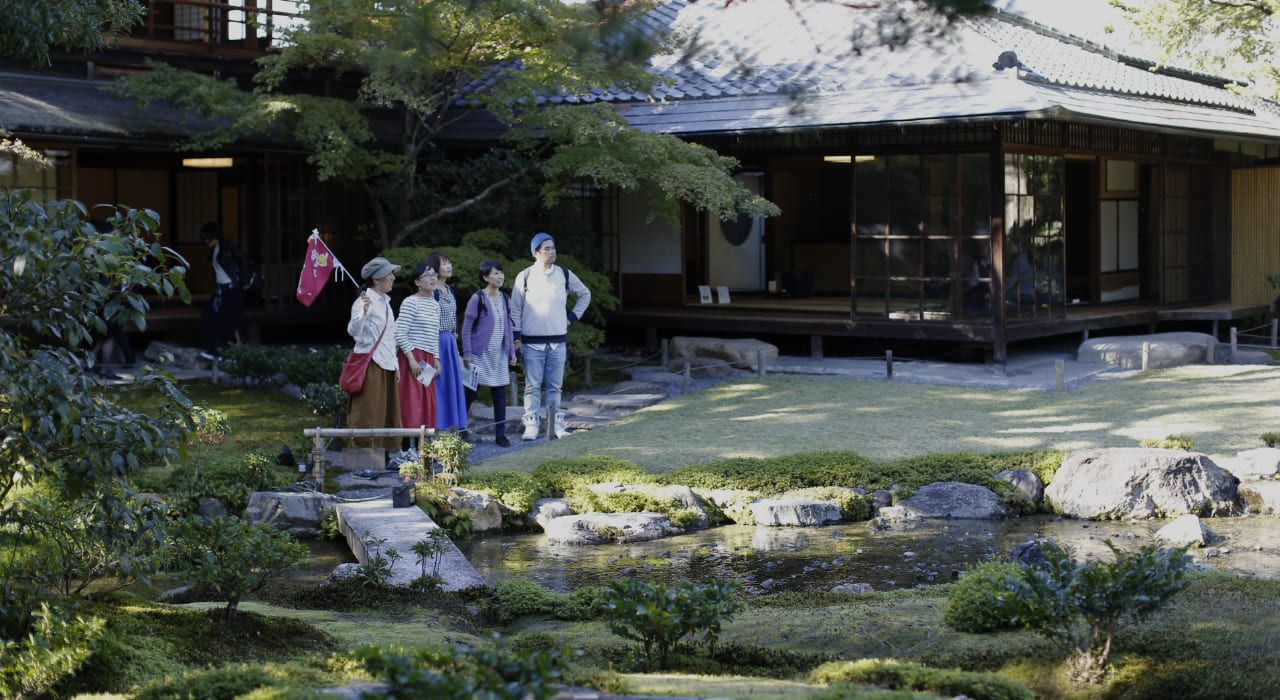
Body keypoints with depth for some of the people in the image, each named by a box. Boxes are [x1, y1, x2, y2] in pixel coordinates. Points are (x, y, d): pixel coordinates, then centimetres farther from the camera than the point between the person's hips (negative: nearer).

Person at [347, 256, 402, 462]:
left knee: (388, 414, 9)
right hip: (370, 365, -9)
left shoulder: (385, 302, 16)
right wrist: (363, 313, -43)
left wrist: (395, 365, 21)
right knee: (368, 414, -8)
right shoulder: (365, 301, -11)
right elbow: (352, 331, -25)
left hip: (387, 367, 9)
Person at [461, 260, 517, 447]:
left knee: (500, 393, 3)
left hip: (500, 355, 5)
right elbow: (466, 327, -6)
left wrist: (512, 351, 12)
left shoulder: (505, 299, 9)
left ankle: (500, 434, 8)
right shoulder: (477, 299, -7)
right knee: (471, 392, 0)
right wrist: (467, 353, -10)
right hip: (480, 354, -5)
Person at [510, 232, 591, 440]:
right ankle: (531, 426, 1)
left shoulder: (565, 275, 6)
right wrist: (517, 337, -2)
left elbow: (585, 294, 22)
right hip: (532, 342, -2)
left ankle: (557, 425, 11)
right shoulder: (525, 277, -1)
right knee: (532, 386, -1)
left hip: (558, 341, 2)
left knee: (555, 386, 6)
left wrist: (573, 316, 12)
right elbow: (515, 309, 3)